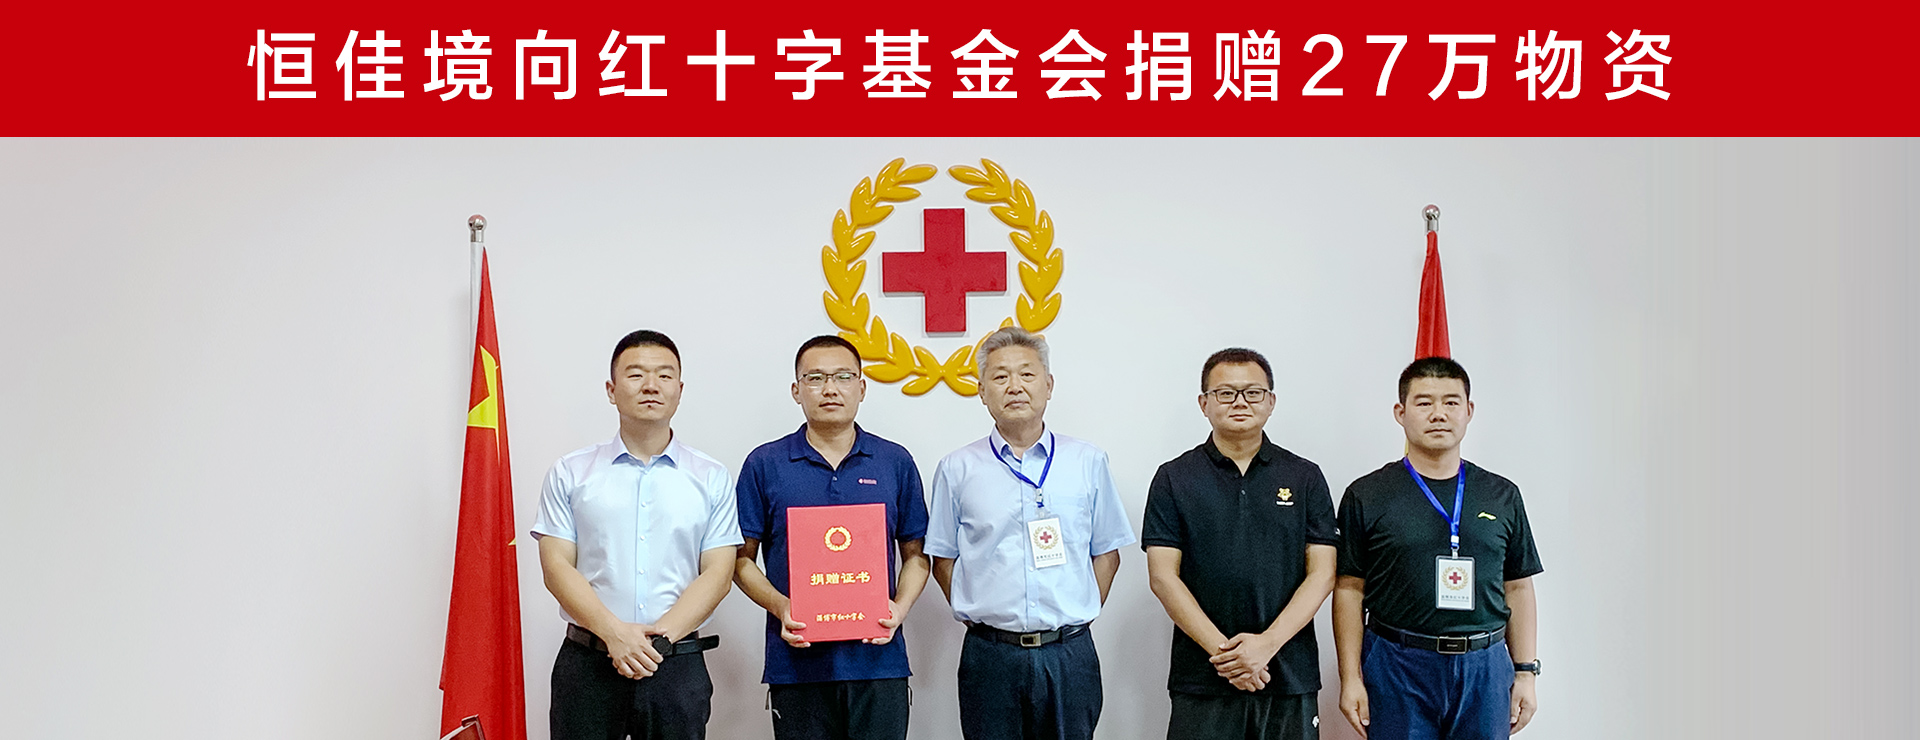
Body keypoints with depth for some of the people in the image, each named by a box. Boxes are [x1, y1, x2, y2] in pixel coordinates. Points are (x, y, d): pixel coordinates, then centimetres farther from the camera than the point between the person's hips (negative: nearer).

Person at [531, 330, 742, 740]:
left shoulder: (712, 479, 6)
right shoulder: (570, 473, 6)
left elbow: (717, 574, 0)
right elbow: (557, 567, -1)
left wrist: (659, 637, -13)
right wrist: (614, 632, -14)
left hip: (677, 665, 0)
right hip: (587, 663, 0)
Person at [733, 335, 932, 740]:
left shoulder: (896, 462, 8)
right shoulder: (764, 465, 4)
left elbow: (915, 554, 11)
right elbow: (742, 558, 4)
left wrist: (899, 608, -7)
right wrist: (780, 607, -12)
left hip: (878, 658, 1)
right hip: (797, 659, -1)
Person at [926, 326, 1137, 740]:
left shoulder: (1088, 463, 6)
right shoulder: (957, 469, 4)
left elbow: (1106, 553, 10)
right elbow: (943, 561, 7)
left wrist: (1078, 619, 2)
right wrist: (981, 617, -1)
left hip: (1069, 655, 1)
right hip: (989, 656, 0)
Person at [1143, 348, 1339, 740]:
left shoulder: (1305, 478, 6)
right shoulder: (1174, 479, 3)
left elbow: (1322, 573, 0)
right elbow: (1163, 576, -3)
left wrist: (1268, 642, -12)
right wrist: (1221, 649, -12)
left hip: (1290, 675, 1)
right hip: (1201, 678, -1)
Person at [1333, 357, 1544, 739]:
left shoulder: (1503, 496, 10)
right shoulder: (1366, 496, 1)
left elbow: (1518, 588, 13)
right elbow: (1350, 591, 0)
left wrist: (1526, 672, 7)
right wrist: (1350, 679, -6)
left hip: (1484, 669, 3)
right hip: (1397, 669, -2)